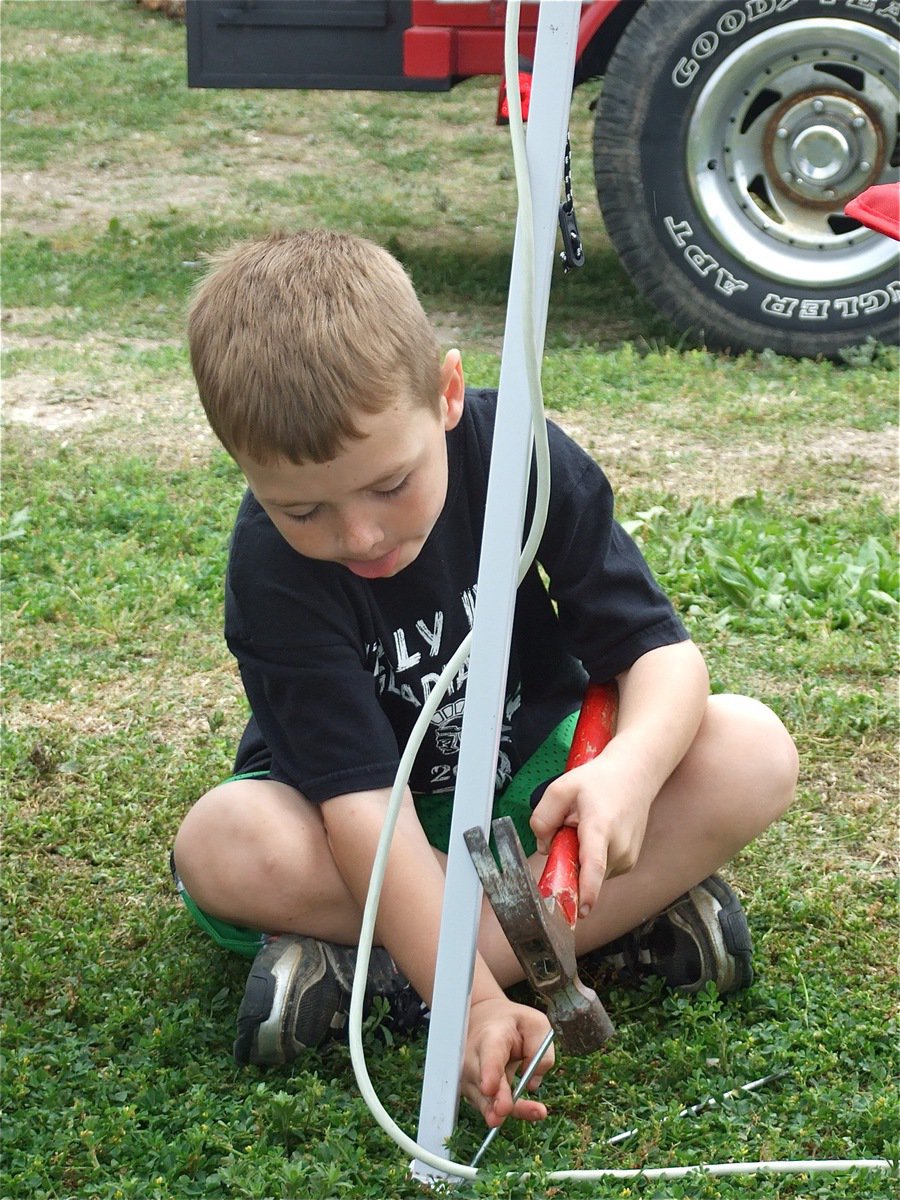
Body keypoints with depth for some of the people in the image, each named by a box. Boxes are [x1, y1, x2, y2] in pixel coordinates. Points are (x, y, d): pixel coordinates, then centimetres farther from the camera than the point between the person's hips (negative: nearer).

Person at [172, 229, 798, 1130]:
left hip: (530, 778, 2)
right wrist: (476, 1002, -43)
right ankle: (621, 912, -25)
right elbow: (365, 800, -33)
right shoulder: (272, 568, -26)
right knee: (222, 846, -35)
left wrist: (632, 768, -43)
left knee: (751, 753, -25)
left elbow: (658, 649, -20)